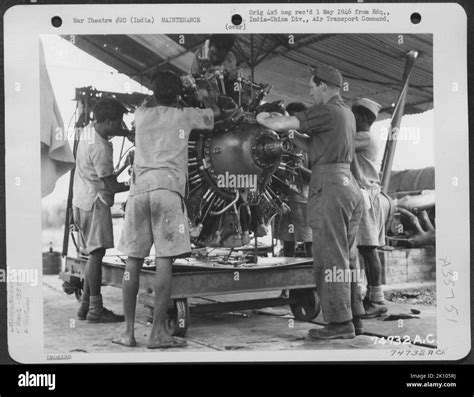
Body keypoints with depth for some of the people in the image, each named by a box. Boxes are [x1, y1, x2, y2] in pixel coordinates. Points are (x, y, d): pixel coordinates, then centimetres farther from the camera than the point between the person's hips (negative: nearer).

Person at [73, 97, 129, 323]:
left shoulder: (88, 130, 4)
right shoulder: (100, 148, -22)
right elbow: (111, 186, -19)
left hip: (82, 200, 10)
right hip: (95, 203, -10)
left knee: (93, 254, 13)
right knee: (96, 254, -6)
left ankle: (85, 306, 19)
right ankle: (95, 310, -2)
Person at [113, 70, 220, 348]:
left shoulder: (142, 114, 20)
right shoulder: (184, 116, 14)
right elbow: (215, 112, 33)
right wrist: (203, 95, 52)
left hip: (139, 188, 4)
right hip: (167, 188, -4)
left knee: (133, 261, 6)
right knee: (164, 261, -6)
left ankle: (129, 331, 6)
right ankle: (158, 332, -8)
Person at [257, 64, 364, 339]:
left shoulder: (327, 111, -10)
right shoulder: (347, 113, 19)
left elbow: (280, 124, -14)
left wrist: (263, 119, 6)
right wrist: (290, 133, 15)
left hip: (329, 185, -9)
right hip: (350, 184, 9)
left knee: (331, 257, -6)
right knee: (347, 256, 11)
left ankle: (339, 323, -4)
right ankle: (354, 317, 15)